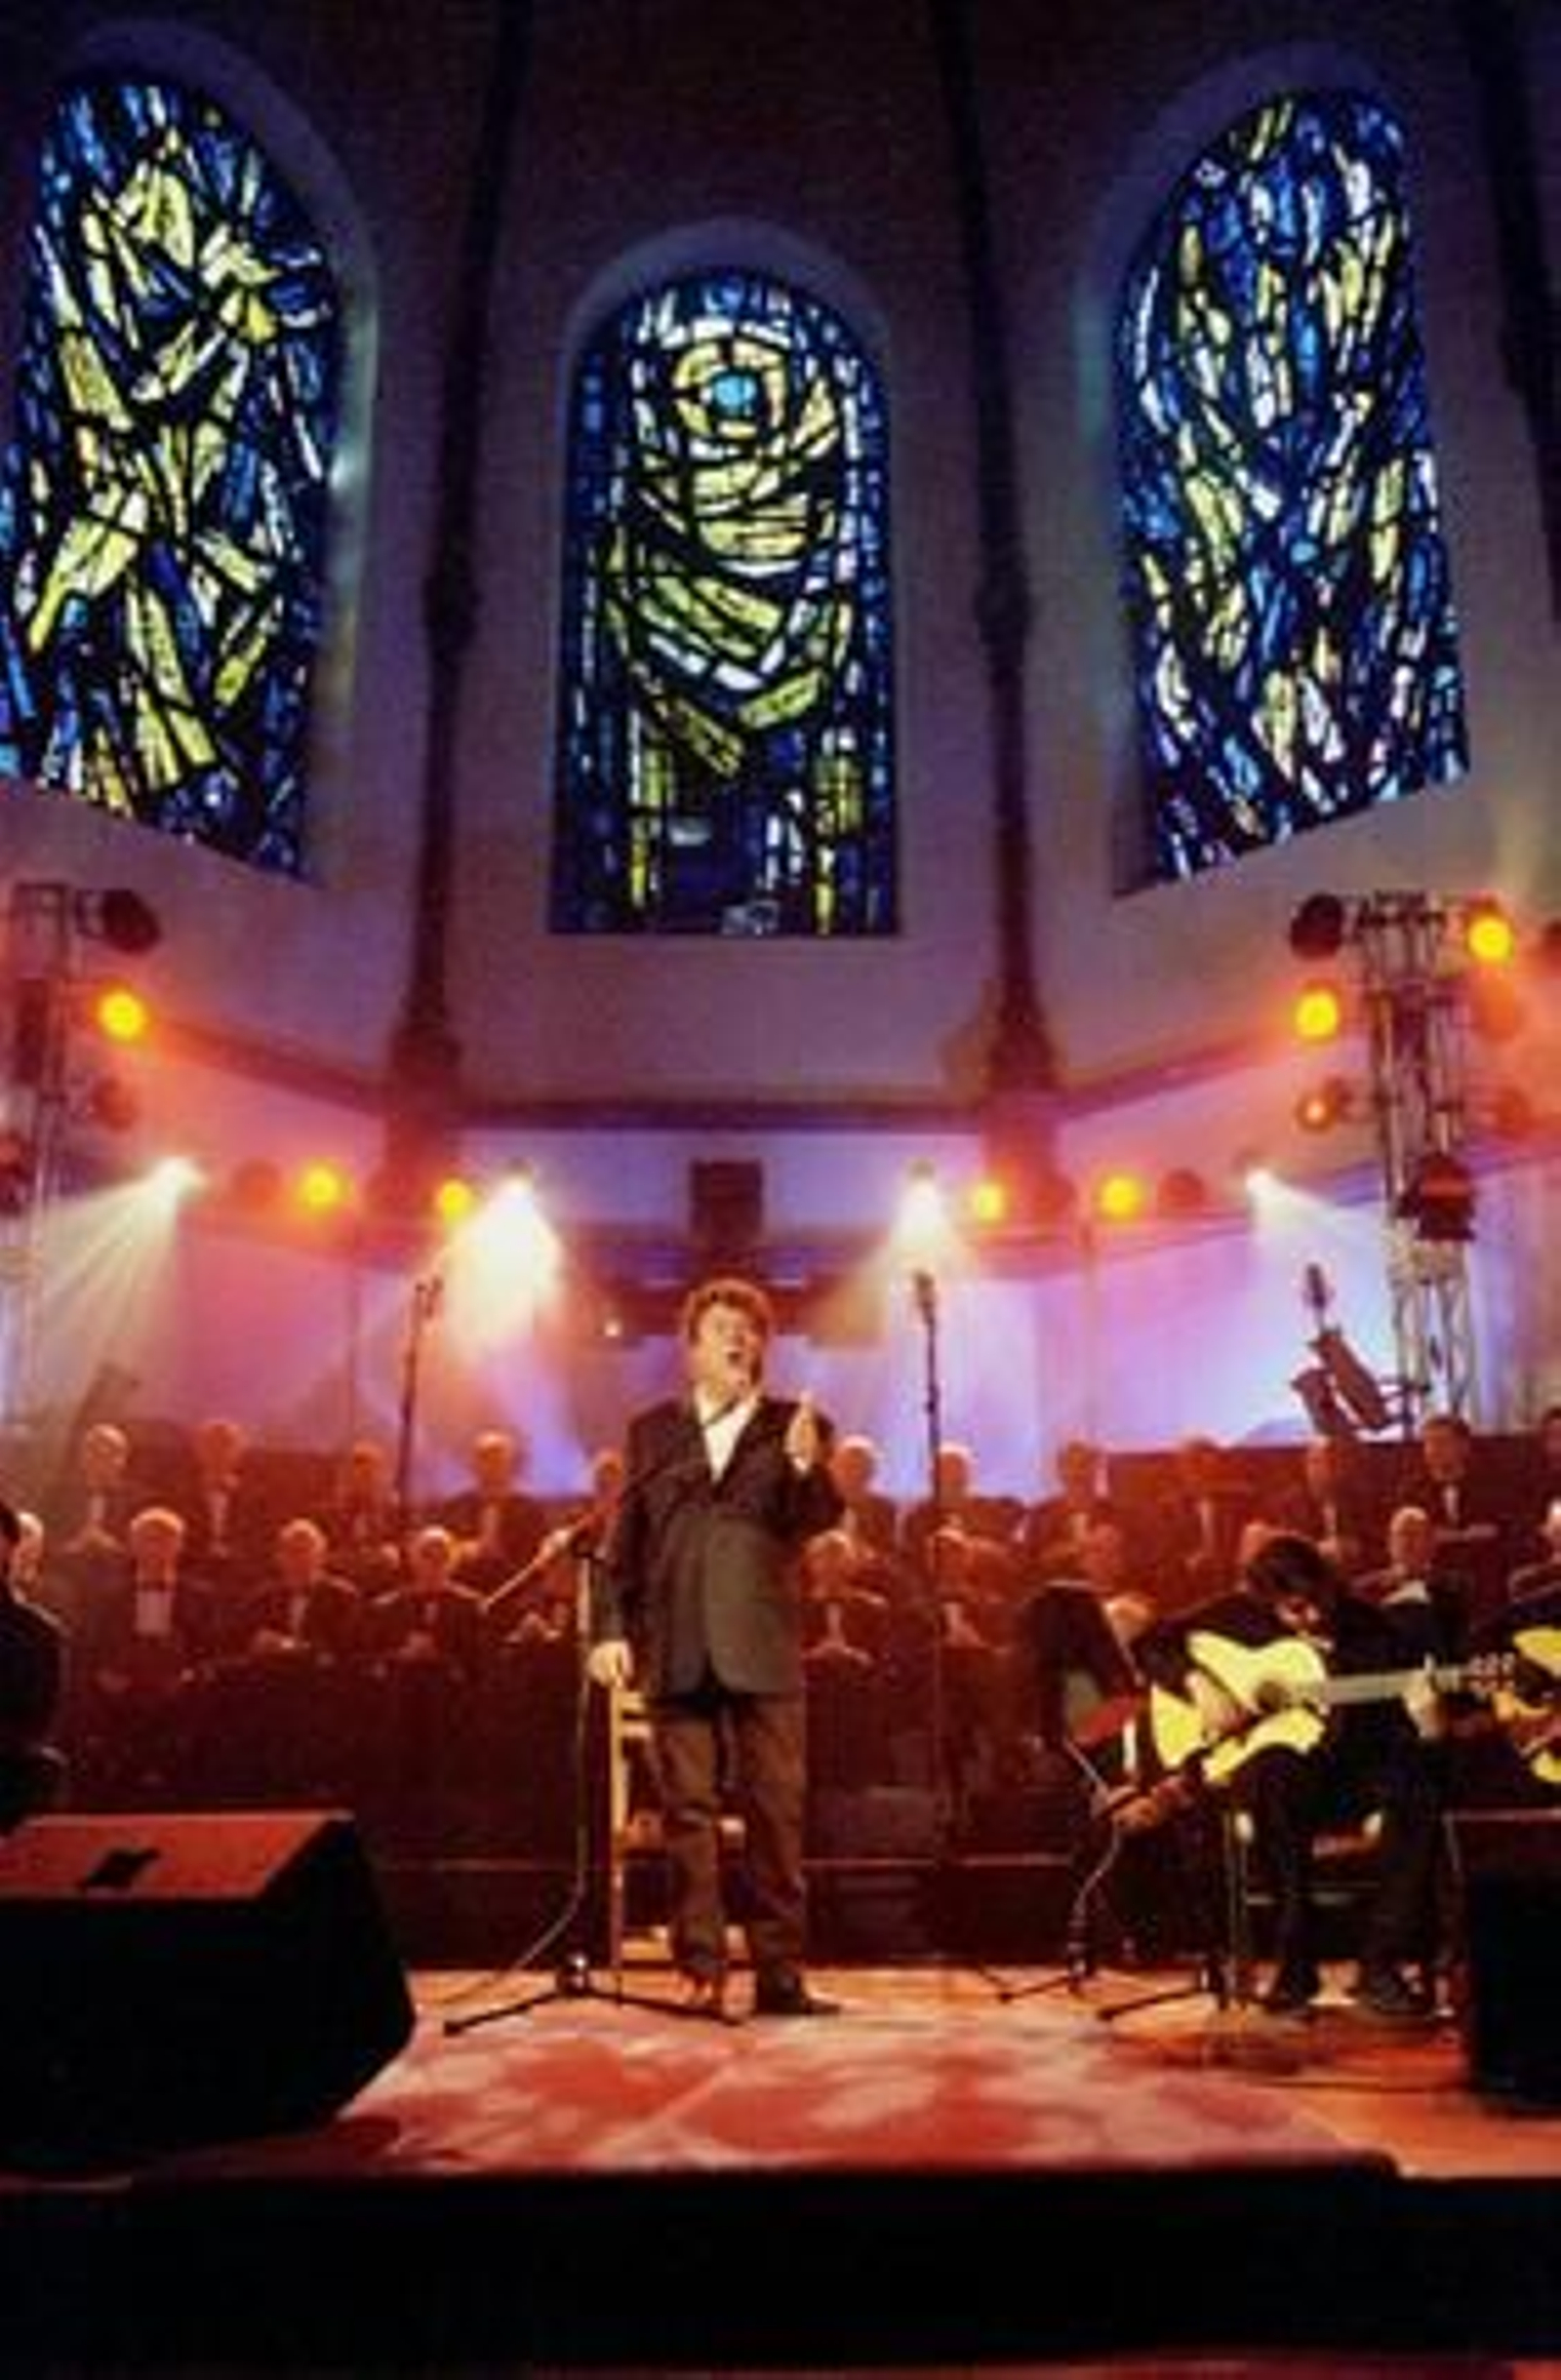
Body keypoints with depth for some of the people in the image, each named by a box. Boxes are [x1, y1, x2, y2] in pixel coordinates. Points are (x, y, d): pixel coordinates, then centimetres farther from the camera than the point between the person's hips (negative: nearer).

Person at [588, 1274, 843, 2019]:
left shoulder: (795, 1426, 8)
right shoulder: (652, 1428, 12)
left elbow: (816, 1521, -4)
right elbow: (623, 1538, 10)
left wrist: (805, 1467, -24)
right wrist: (608, 1627, 1)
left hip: (762, 1646, -1)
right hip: (676, 1648, 1)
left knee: (776, 1811, 1)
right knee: (688, 1813, 4)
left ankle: (780, 1975, 8)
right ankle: (700, 1971, 11)